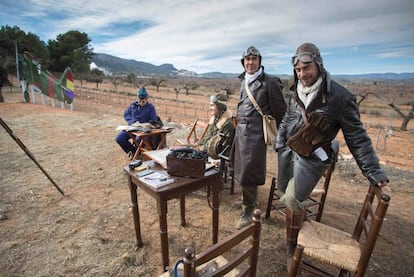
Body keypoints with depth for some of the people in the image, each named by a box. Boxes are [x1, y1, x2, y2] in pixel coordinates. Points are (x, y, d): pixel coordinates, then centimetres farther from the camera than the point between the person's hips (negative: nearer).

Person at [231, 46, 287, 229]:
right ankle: (249, 200, 38)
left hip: (256, 133, -8)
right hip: (241, 130, 8)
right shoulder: (244, 81, 13)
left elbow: (279, 110, -5)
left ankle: (248, 212, 13)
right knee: (239, 169, 16)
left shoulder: (269, 82, -10)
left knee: (248, 172, -5)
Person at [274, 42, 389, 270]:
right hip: (288, 151, 6)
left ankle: (292, 247, 5)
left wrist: (373, 170, -10)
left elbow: (357, 137, -10)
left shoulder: (340, 97, -14)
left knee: (292, 199, -16)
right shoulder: (296, 93, 4)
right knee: (284, 193, 14)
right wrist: (279, 144, 11)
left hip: (312, 158, -6)